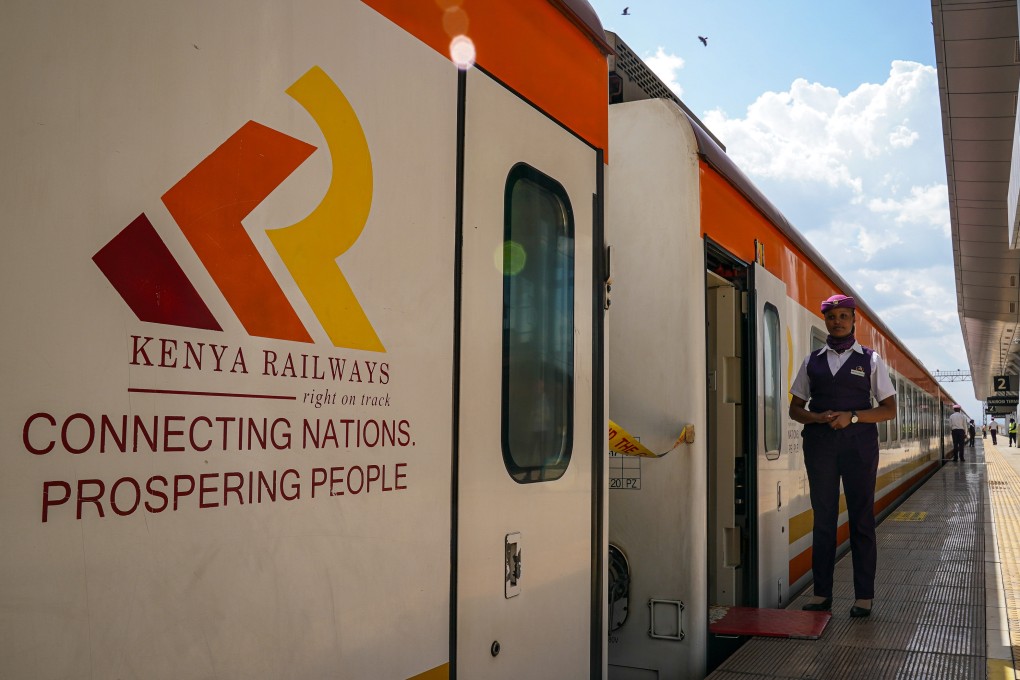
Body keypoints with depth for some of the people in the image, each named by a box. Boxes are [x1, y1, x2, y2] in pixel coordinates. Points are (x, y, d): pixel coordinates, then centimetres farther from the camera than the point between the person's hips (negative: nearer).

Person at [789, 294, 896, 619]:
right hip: (819, 443, 2)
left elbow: (889, 409, 5)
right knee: (823, 517, 4)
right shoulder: (812, 361, 12)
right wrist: (817, 418, -8)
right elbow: (795, 408, 13)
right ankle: (821, 593, 9)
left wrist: (852, 416, -11)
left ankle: (864, 596, 7)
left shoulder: (870, 359, 7)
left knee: (861, 519, 0)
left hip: (859, 443, -2)